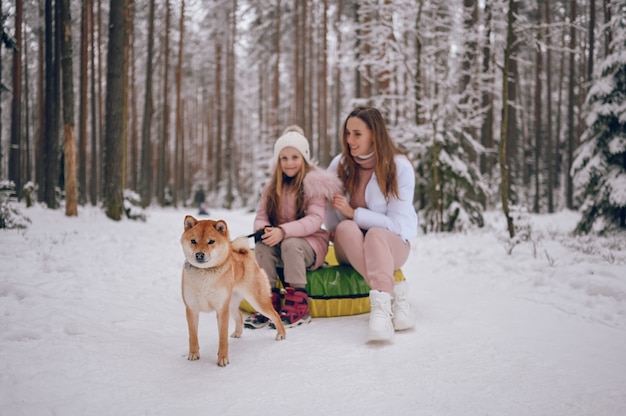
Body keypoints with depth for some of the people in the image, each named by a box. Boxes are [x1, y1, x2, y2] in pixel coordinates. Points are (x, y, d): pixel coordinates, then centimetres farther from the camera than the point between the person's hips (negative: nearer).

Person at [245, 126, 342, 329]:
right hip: (279, 242, 4)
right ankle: (269, 300, -21)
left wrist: (283, 231, -32)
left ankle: (298, 305, -29)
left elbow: (315, 219, -19)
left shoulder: (314, 183, -8)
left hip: (310, 241, -4)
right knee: (261, 246, -26)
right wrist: (262, 228, -21)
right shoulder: (272, 187, 10)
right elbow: (261, 215, 5)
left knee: (290, 244, -35)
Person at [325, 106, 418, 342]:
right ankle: (395, 294, -42)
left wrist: (353, 213, -21)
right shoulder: (339, 165, -4)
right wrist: (334, 233, -15)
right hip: (349, 247, 2)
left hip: (392, 243, -2)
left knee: (376, 234, -37)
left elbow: (396, 223, -16)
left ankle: (381, 304, -56)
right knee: (346, 227, -33)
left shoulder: (400, 167, -11)